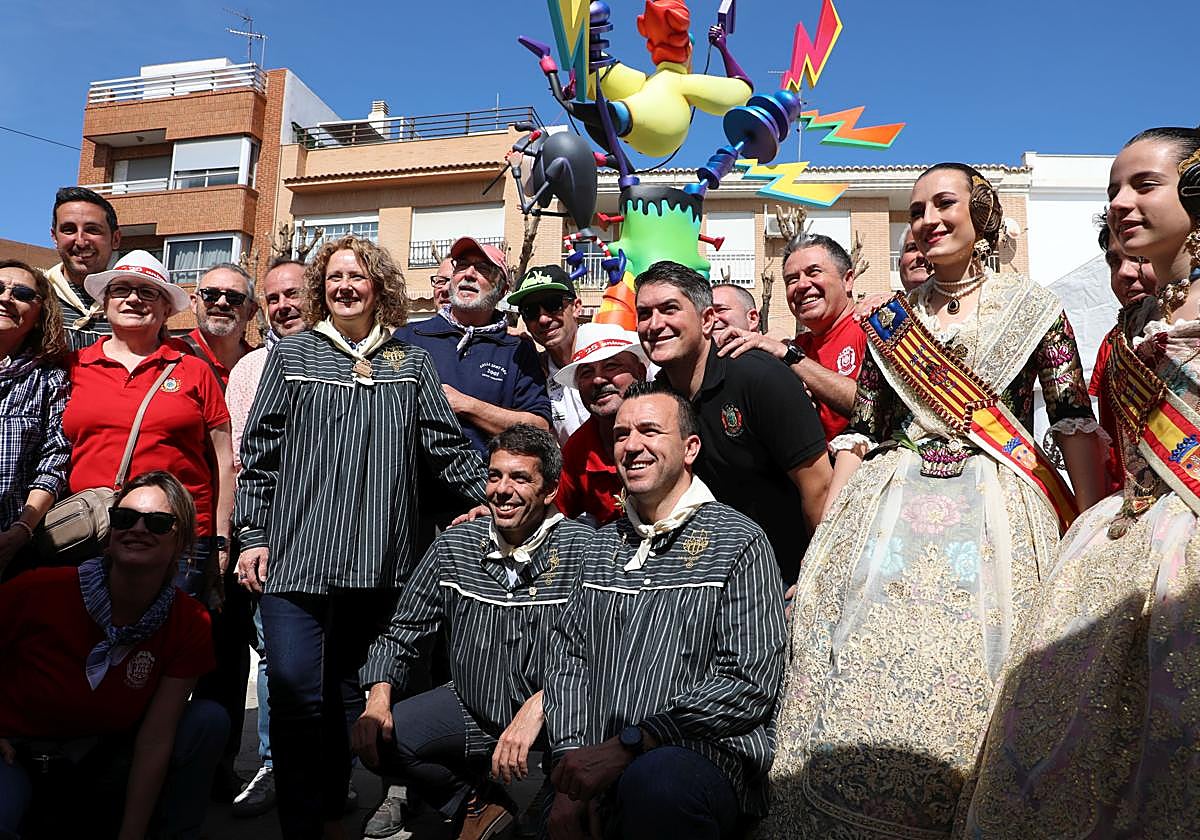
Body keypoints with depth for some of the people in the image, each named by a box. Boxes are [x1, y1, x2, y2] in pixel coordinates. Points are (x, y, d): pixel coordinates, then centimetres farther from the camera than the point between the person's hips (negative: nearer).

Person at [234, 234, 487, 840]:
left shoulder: (410, 363, 10)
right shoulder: (291, 354, 9)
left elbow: (446, 446, 9)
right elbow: (259, 450, 7)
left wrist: (492, 497, 0)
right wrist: (252, 535, 2)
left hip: (378, 559, 1)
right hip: (296, 552, -1)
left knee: (350, 691, 10)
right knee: (294, 690, -7)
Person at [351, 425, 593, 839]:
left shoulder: (583, 551, -14)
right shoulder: (454, 545, -1)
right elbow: (401, 633, 7)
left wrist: (538, 707, -33)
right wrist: (378, 697, -10)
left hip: (556, 722, -4)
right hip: (470, 710, 5)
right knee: (378, 737, -12)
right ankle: (477, 804, 11)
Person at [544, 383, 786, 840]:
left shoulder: (739, 542, -3)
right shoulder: (604, 544, 17)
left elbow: (749, 684, -11)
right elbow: (570, 657, 12)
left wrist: (626, 747, -16)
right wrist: (572, 760, -4)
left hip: (703, 756, -4)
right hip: (596, 770, 4)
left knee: (654, 778, -36)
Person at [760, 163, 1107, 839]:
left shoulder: (1031, 306, 8)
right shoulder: (891, 319, 13)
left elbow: (1076, 421, 2)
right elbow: (861, 431, 10)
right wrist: (827, 537, 3)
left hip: (995, 515, -2)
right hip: (893, 511, 2)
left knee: (974, 684, -6)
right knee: (867, 681, -3)